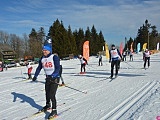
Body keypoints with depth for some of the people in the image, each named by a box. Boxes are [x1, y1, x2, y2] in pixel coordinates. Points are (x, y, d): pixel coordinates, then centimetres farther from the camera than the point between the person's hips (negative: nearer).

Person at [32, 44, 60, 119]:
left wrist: (52, 76, -34)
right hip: (48, 78, 7)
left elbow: (58, 68, -23)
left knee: (52, 94, -12)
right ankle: (48, 105, 43)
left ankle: (54, 111, 1)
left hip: (55, 78, -6)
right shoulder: (42, 59, 2)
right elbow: (39, 68, 9)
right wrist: (35, 76, -4)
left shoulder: (54, 57, -17)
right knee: (47, 93, 19)